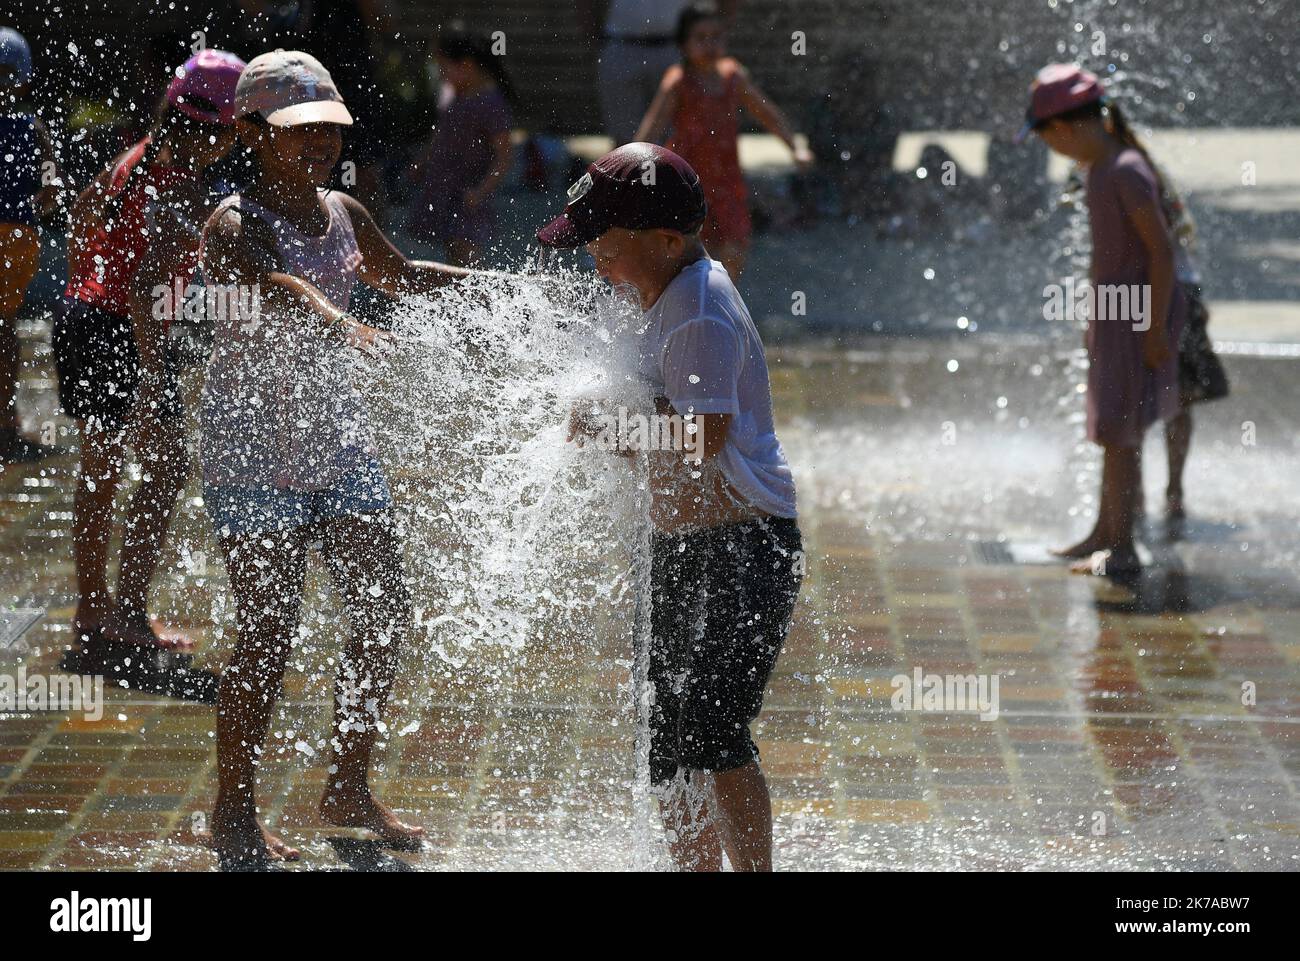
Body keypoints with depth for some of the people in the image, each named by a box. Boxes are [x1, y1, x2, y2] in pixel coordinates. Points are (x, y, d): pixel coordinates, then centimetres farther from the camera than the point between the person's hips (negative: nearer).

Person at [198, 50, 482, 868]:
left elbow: (400, 276, 25)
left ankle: (350, 788, 22)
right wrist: (339, 323, -59)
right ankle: (234, 814, 7)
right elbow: (269, 282, -39)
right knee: (270, 634, -7)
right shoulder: (236, 223, -16)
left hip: (337, 439, 7)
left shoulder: (343, 214, 6)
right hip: (253, 446, -7)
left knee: (388, 616, 6)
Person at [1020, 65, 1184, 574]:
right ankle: (1104, 535, 27)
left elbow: (1162, 249, -22)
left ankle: (1121, 549, 0)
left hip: (1138, 315, -10)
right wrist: (1096, 319, 24)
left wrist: (1156, 328, -22)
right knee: (1113, 432, 17)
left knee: (1118, 432, -6)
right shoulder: (1099, 168, 10)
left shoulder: (1127, 173, -21)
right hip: (1111, 314, 10)